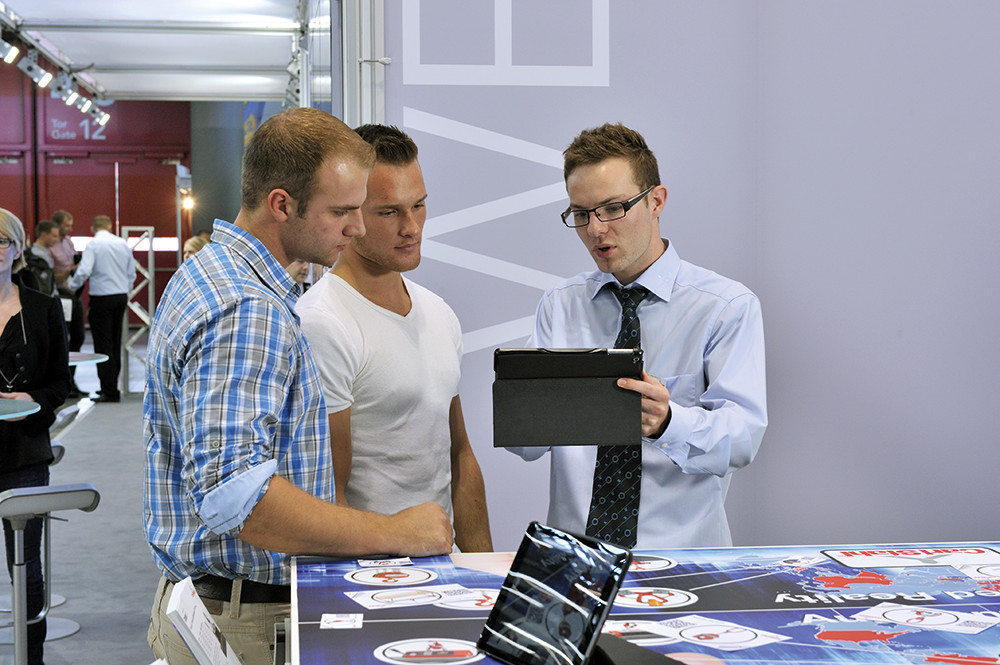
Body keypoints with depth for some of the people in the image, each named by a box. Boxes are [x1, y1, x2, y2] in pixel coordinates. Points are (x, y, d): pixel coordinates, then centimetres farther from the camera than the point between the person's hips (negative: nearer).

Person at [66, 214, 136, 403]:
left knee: (103, 345, -2)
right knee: (115, 343, 15)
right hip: (121, 297, 6)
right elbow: (132, 273, 12)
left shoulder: (93, 245, -9)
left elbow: (84, 271, -19)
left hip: (102, 297, -5)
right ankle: (111, 385, 22)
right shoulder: (123, 244, 7)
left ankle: (110, 391, -5)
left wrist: (72, 285, -2)